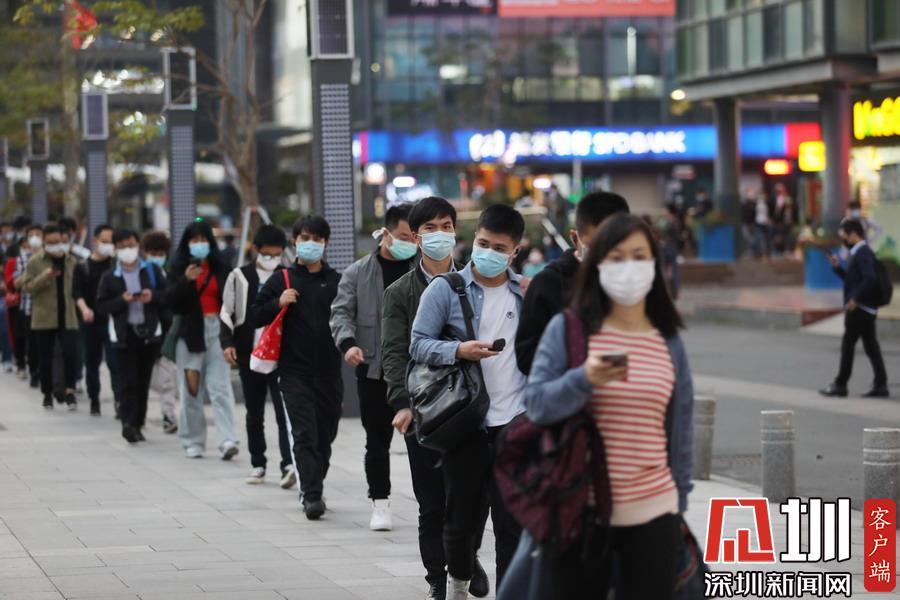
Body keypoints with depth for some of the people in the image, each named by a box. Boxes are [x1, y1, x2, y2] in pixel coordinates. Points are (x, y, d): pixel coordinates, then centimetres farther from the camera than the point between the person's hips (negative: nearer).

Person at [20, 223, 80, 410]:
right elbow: (26, 287, -5)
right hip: (44, 318, -1)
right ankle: (47, 394, 20)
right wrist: (44, 277, -19)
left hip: (67, 317, 1)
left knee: (71, 353, -14)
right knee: (45, 358, 7)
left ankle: (69, 389, -2)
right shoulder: (35, 262, -1)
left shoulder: (71, 260, 6)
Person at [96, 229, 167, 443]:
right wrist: (122, 300, -15)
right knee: (128, 381, -10)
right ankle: (128, 423, -15)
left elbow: (168, 294, 8)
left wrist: (153, 296, -11)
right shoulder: (109, 277, 2)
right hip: (124, 334, -2)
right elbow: (102, 306, -1)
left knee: (143, 381, 8)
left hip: (149, 331, 2)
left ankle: (137, 424, 18)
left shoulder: (152, 271, 6)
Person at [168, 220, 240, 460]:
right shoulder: (179, 269, 7)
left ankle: (228, 440, -19)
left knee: (220, 386, -10)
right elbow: (172, 302, -3)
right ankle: (193, 442, 11)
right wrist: (185, 280, -18)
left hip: (216, 330, 0)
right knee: (191, 388, 2)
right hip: (190, 332, 1)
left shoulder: (219, 268, 9)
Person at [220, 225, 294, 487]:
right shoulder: (240, 277, 4)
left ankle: (288, 465, -16)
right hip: (249, 355, 2)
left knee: (284, 412, -12)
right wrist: (228, 342, -7)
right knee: (254, 414, 11)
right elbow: (227, 313, 6)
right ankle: (258, 464, 21)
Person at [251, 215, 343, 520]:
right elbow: (255, 317, 5)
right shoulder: (282, 280, 5)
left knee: (325, 435, 10)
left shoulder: (337, 282, 7)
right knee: (305, 435, -12)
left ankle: (311, 490, 27)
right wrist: (278, 303, -11)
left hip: (329, 372, 2)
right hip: (295, 372, -2)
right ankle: (312, 495, -16)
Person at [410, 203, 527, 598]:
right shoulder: (445, 289, -2)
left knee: (512, 521, -1)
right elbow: (418, 344, -5)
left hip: (514, 422, 1)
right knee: (462, 514, 10)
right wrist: (459, 351, -20)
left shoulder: (525, 293, 7)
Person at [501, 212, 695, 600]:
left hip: (651, 513, 2)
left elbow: (680, 431, 12)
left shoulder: (669, 342, 7)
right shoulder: (567, 330, 0)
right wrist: (584, 379, -25)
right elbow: (536, 404, -7)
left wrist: (679, 503, 13)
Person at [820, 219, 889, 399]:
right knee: (871, 346, 8)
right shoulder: (858, 253, 16)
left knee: (848, 345, -3)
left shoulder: (863, 253, -15)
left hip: (859, 308, -10)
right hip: (866, 308, 10)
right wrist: (837, 267, 11)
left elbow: (870, 278, -27)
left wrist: (855, 298, -24)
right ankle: (880, 386, 8)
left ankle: (840, 385, 2)